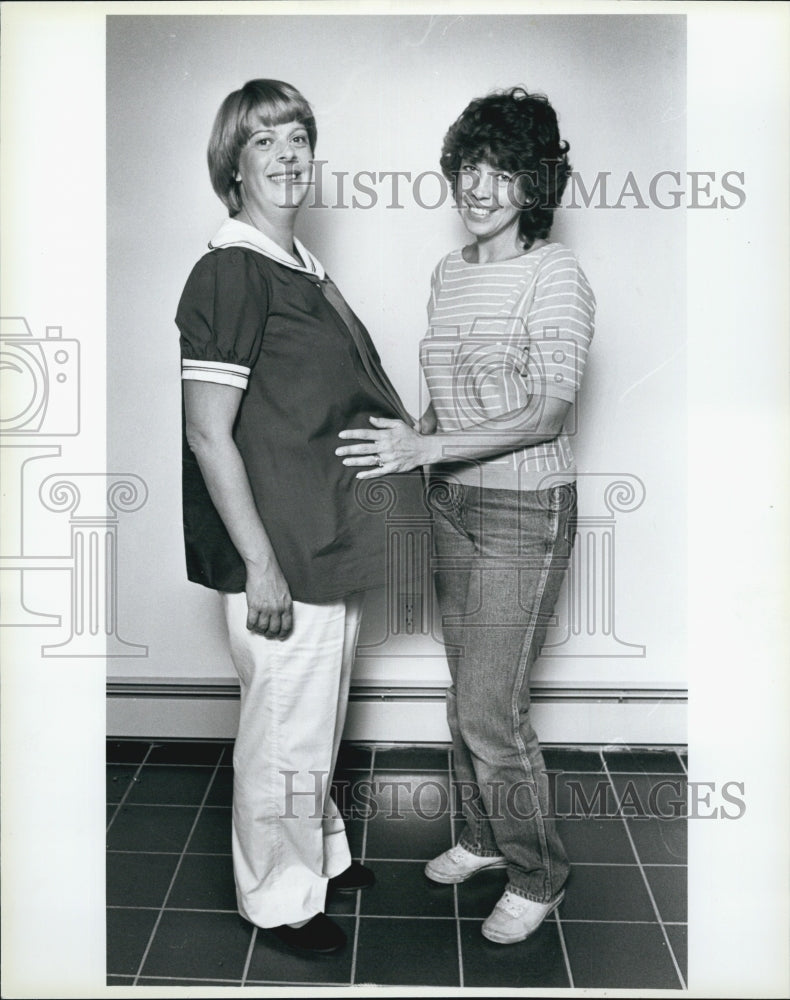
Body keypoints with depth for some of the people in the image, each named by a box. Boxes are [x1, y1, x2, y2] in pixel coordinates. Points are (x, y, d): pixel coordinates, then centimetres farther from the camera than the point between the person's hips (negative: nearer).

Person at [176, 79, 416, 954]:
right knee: (284, 731, 6)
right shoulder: (230, 274, -16)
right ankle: (278, 897, 28)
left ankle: (320, 854, 43)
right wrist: (260, 564, -20)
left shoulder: (302, 269, 12)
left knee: (318, 719, 23)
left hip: (330, 545, 9)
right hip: (277, 556, -9)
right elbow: (209, 434, -20)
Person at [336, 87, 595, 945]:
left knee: (490, 711, -3)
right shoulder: (448, 272, 8)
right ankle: (484, 836, 39)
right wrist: (400, 445, 3)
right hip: (452, 503, 7)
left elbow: (549, 415, -20)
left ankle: (537, 874, 21)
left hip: (525, 512, -7)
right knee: (466, 691, 17)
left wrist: (426, 447, -26)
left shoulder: (556, 276, -13)